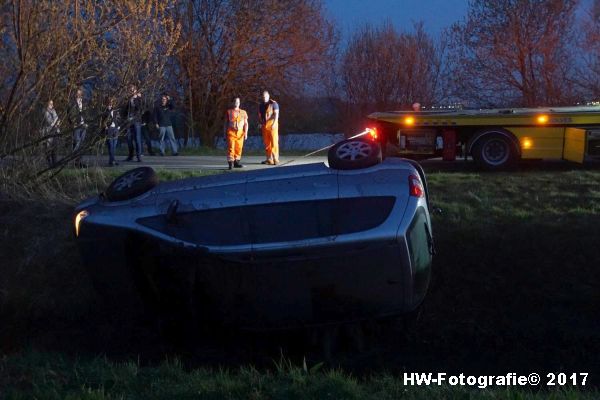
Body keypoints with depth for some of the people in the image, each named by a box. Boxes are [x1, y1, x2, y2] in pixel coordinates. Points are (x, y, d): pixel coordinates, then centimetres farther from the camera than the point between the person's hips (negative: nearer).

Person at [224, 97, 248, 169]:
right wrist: (225, 133, 7)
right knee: (231, 148, -10)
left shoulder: (243, 112, 11)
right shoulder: (229, 112, 8)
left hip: (240, 133, 2)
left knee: (239, 148, 5)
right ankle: (231, 163, -11)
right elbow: (226, 123, 11)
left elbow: (246, 123, 9)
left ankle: (237, 162, 15)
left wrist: (246, 133, -2)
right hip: (231, 132, -2)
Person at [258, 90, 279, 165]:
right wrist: (260, 123, 5)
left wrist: (274, 123, -19)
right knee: (266, 142, 4)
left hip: (272, 124, -5)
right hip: (264, 125, 5)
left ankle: (275, 159, -8)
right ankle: (269, 159, 9)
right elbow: (260, 115, 21)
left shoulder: (273, 103, -3)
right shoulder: (261, 105, 14)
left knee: (274, 142, -8)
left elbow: (276, 114, -9)